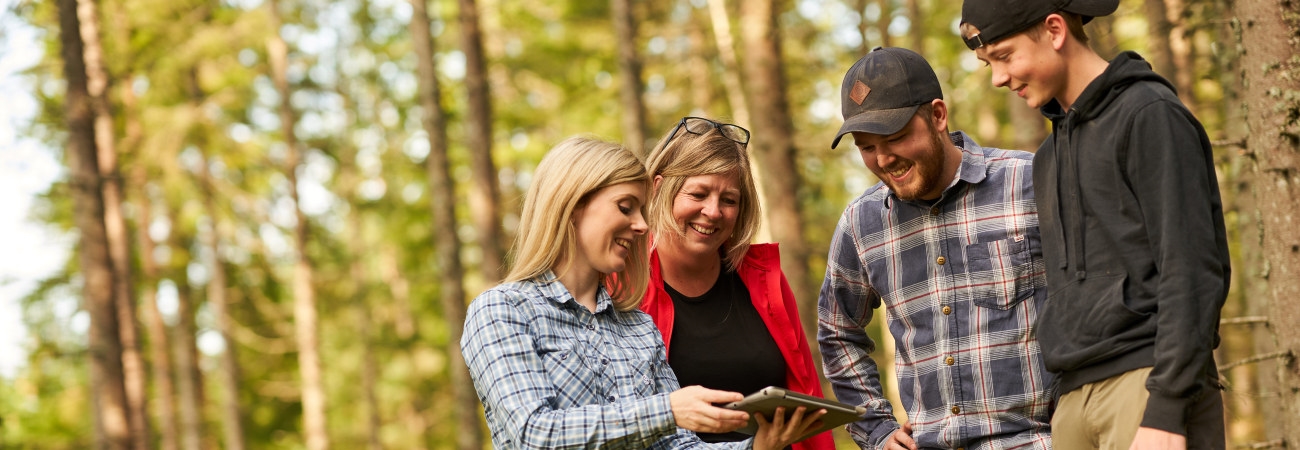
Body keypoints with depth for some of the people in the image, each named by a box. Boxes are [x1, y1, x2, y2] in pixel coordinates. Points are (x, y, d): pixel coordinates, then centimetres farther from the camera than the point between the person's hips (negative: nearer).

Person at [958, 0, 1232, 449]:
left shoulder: (1150, 116, -3)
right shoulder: (1050, 156, 23)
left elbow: (1194, 273, -11)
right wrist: (1067, 412, 17)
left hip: (1149, 383, -7)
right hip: (1077, 399, 8)